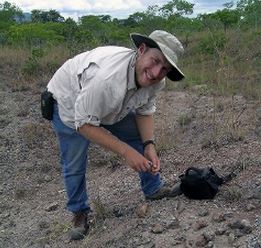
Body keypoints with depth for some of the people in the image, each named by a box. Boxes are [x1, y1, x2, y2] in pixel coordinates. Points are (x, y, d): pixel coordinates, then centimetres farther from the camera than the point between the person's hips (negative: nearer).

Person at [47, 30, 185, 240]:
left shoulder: (155, 81, -22)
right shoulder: (105, 77, -45)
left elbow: (145, 111, -4)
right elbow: (85, 124, -34)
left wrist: (149, 145, -20)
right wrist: (126, 152, -34)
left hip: (112, 106, 6)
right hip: (68, 104, -6)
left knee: (142, 137, 3)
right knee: (74, 165, -5)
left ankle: (153, 189, 23)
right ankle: (79, 213, 21)